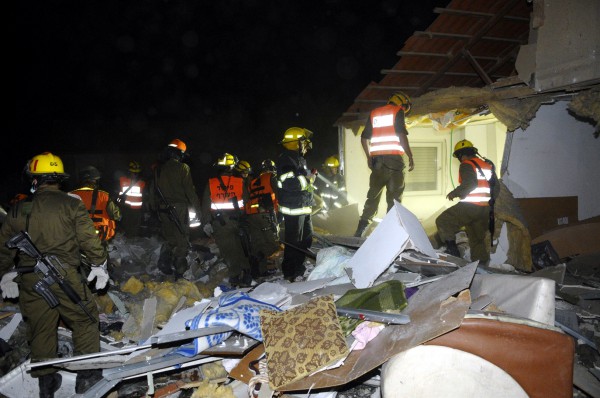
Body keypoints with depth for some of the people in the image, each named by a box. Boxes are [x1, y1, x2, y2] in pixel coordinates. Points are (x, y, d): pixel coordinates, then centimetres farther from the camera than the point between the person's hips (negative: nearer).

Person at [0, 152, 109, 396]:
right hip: (63, 275, -3)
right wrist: (99, 264, 6)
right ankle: (87, 374, 13)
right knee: (84, 320, 11)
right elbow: (88, 238, -6)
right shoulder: (71, 204, -2)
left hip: (28, 280, 4)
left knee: (40, 329, 14)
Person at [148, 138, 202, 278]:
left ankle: (164, 262, 9)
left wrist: (154, 207, 22)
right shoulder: (182, 168, -9)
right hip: (179, 208, -5)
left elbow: (152, 190, 15)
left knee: (169, 238, 19)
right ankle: (179, 269, 2)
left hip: (163, 209, 6)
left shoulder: (158, 168, 10)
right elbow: (190, 190, -11)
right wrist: (197, 208, -5)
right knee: (182, 239, 2)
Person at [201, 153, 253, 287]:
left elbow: (205, 205, 1)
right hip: (236, 222, 0)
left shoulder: (211, 183, 0)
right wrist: (243, 218, 13)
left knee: (228, 251, 5)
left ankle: (236, 277, 5)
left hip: (218, 225, 0)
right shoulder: (240, 182, -1)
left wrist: (206, 223, 5)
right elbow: (246, 202, 3)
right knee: (241, 249, 9)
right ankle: (246, 275, 10)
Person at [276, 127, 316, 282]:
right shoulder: (287, 159, -16)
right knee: (294, 242, -4)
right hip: (293, 208, -10)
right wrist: (308, 178, -17)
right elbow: (288, 183, -27)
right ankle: (291, 274, 8)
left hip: (303, 207, 10)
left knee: (307, 238, 17)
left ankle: (299, 268, 30)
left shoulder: (298, 158, 18)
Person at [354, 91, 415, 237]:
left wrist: (369, 157, 26)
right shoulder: (397, 111, 2)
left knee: (373, 195, 12)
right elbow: (402, 135, -11)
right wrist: (410, 157, -8)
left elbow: (364, 138, 18)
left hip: (377, 159, 5)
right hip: (394, 159, -5)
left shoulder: (374, 113, 18)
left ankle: (360, 230, 10)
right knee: (394, 198, -1)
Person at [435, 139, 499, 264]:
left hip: (469, 207, -8)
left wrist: (454, 193, -12)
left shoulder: (466, 165, -8)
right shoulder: (487, 164, 17)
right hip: (485, 208, 8)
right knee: (478, 238, 18)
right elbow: (495, 185, 19)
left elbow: (469, 184, -23)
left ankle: (452, 248, -10)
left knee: (442, 222, 0)